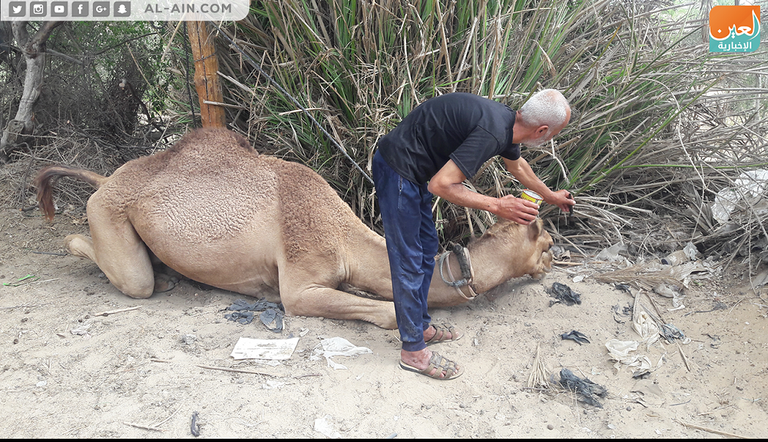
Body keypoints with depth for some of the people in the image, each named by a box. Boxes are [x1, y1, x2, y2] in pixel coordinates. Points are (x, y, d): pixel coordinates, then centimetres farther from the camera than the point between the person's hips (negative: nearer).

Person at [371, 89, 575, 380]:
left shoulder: (507, 121, 4)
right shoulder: (491, 133, -27)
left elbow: (517, 165, 27)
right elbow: (440, 185, -30)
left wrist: (550, 196, 41)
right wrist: (496, 206, -24)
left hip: (414, 172, 10)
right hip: (398, 172, -10)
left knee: (427, 249, 17)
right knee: (408, 260, -3)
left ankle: (421, 327, 33)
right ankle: (413, 351, 9)